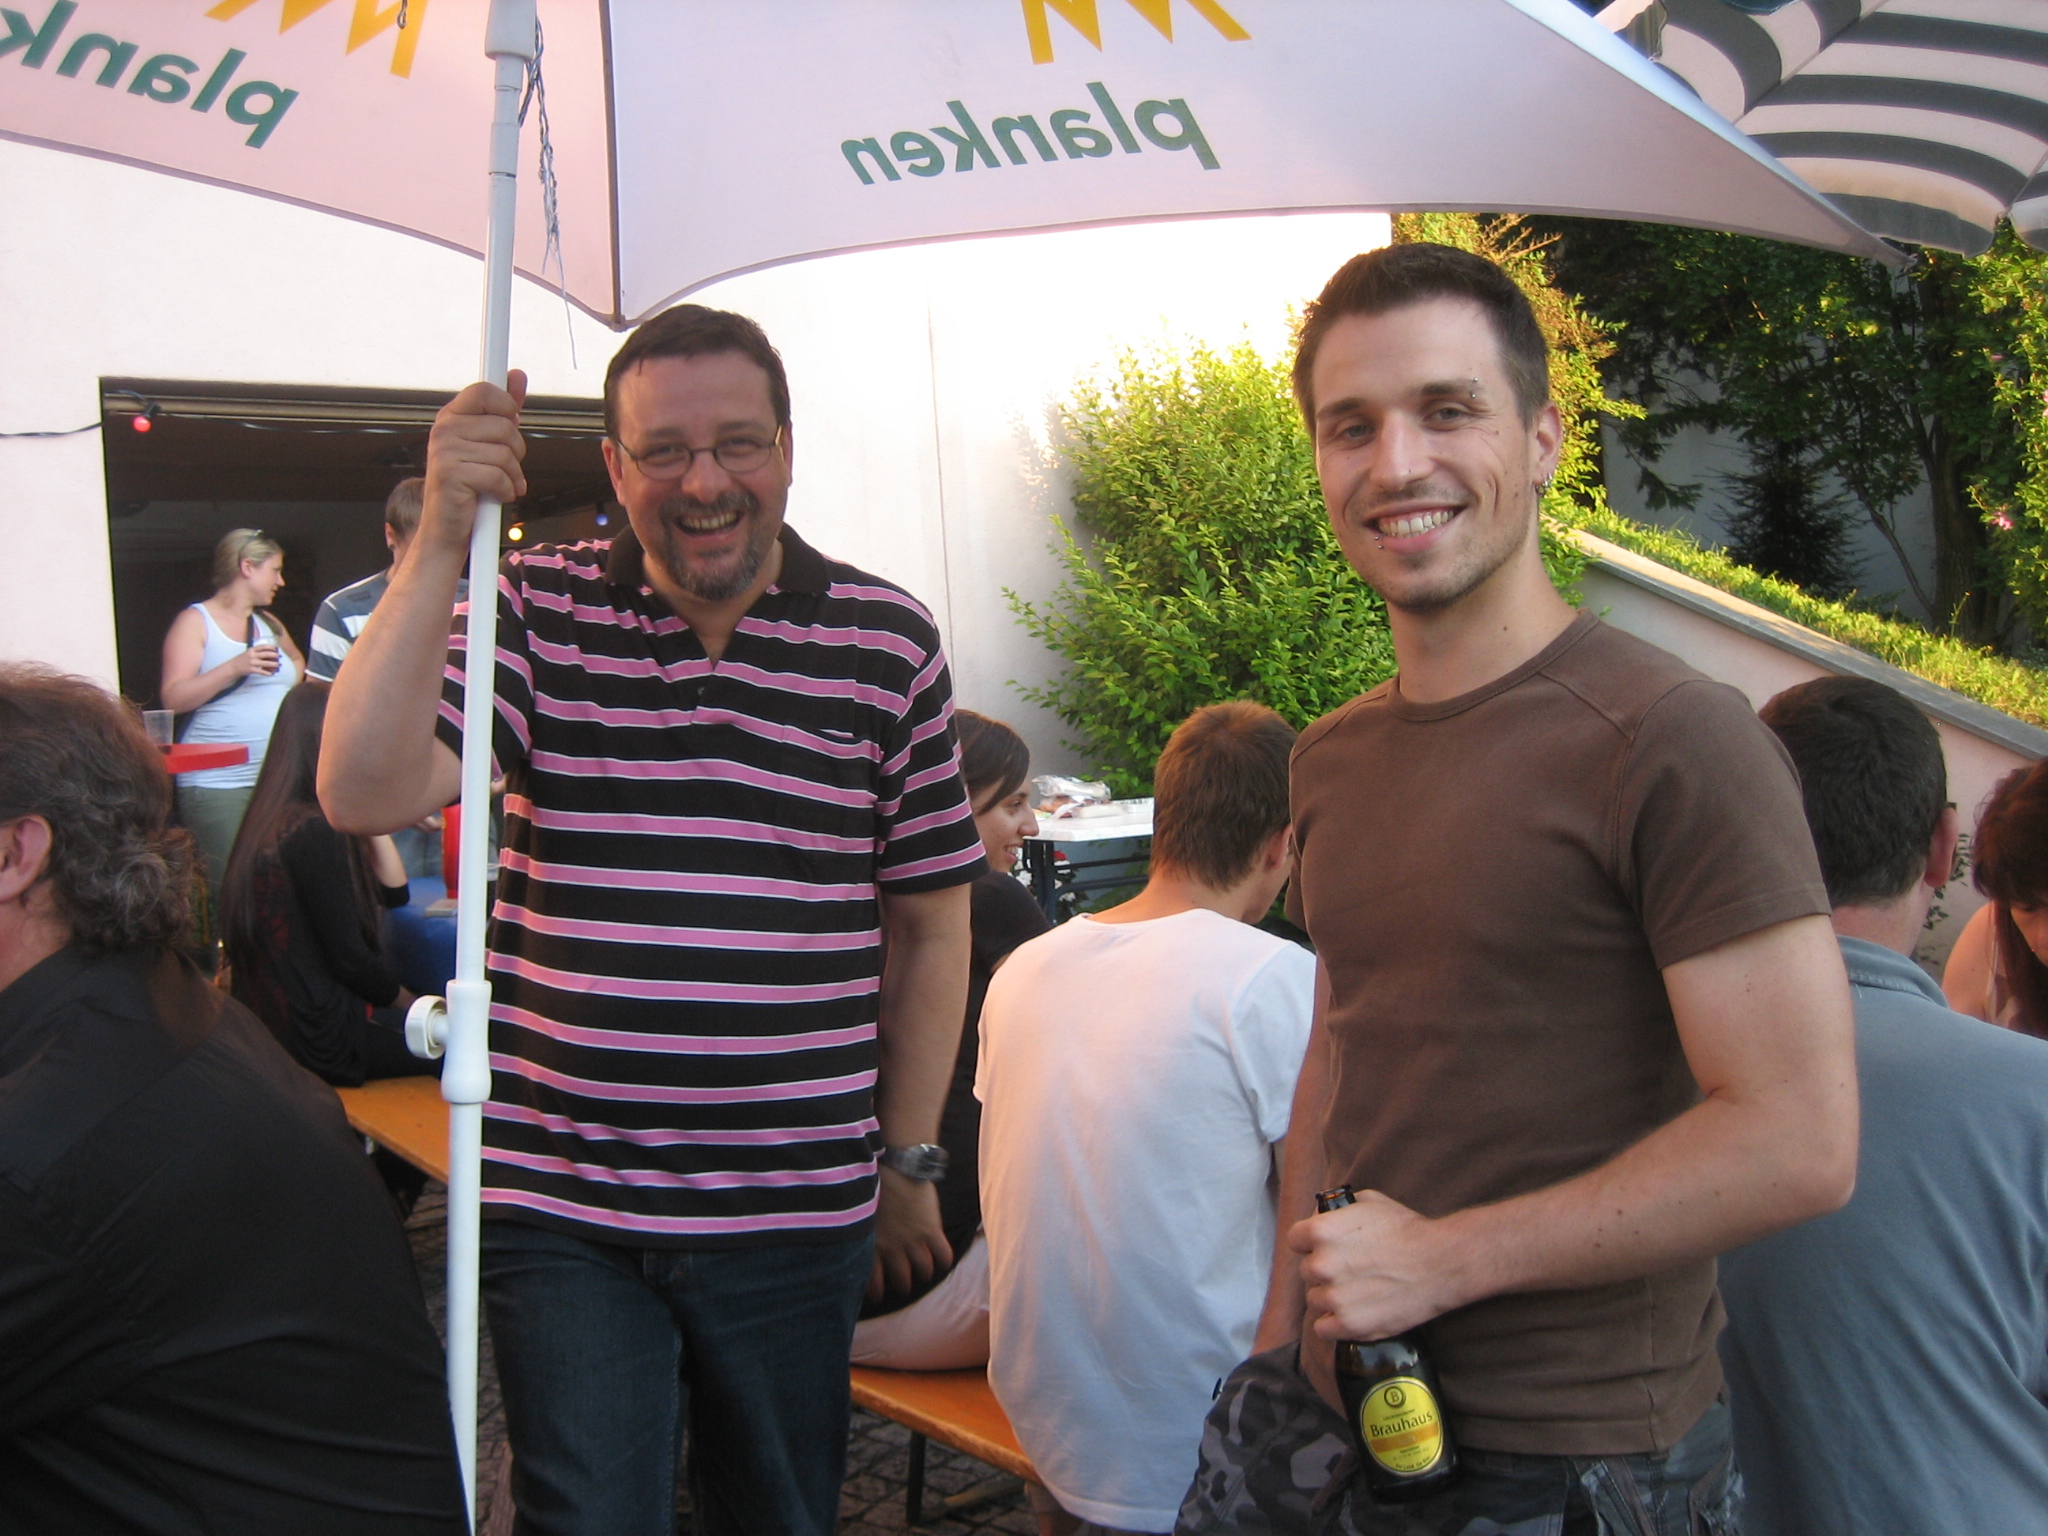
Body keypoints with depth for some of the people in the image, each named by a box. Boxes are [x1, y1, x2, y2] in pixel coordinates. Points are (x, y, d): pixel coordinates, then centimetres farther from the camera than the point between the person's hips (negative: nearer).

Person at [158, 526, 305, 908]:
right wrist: (235, 667, -19)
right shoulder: (195, 622, 1)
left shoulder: (269, 624, 20)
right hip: (218, 786, -6)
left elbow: (297, 662, 41)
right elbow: (173, 698, -10)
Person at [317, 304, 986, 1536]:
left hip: (796, 1214, 1)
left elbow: (930, 919, 6)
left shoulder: (887, 639, 0)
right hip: (561, 1208, -1)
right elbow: (366, 793, -16)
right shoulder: (537, 611, -2)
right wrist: (441, 541, -22)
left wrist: (909, 1160, 8)